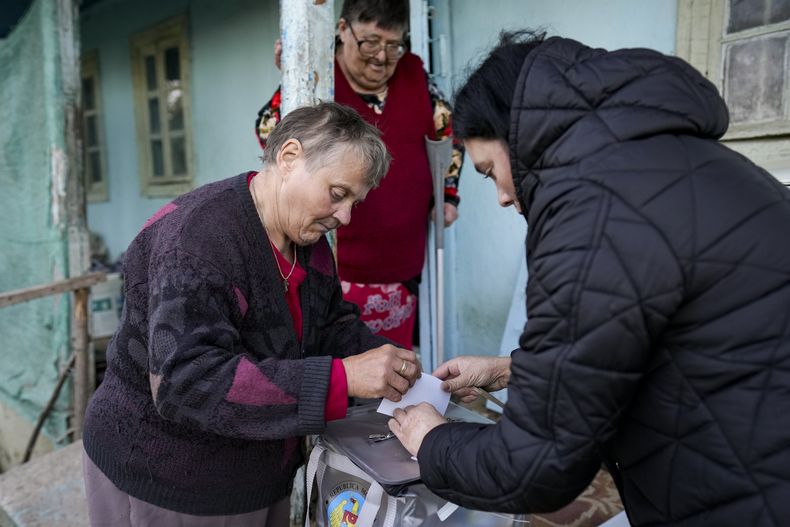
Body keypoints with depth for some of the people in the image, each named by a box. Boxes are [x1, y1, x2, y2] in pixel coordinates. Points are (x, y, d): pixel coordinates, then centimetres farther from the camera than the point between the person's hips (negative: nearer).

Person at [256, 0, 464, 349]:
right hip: (333, 268, -4)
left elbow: (448, 131, 17)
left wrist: (449, 194, 13)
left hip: (401, 266, 4)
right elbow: (269, 135, -15)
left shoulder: (413, 72, 4)